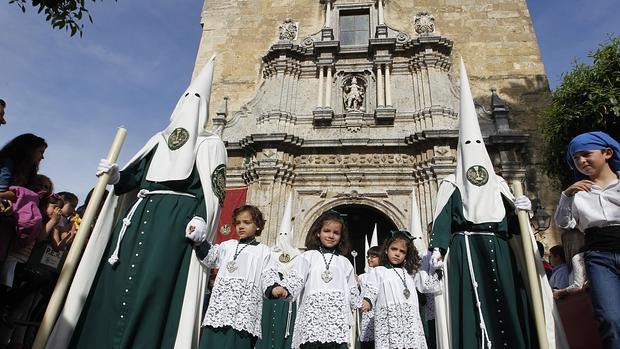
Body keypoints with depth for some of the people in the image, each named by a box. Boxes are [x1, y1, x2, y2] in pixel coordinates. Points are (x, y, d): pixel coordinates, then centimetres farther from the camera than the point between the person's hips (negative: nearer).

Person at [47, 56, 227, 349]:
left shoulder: (210, 144, 8)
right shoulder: (159, 139, 23)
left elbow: (211, 188, -3)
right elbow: (136, 176, 21)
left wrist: (201, 219, -18)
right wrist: (115, 176, 0)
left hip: (176, 223, -5)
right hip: (139, 216, 6)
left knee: (151, 287, -10)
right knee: (115, 282, 4)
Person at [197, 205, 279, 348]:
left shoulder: (263, 251, 14)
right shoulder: (228, 245, 23)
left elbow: (268, 276, 6)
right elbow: (208, 257, 13)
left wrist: (274, 288, -16)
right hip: (220, 305, 3)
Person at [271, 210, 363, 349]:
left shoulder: (344, 262, 17)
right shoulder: (307, 257, 8)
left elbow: (352, 290, 26)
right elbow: (296, 279, -4)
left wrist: (360, 304, 34)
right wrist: (284, 289, -22)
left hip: (338, 321, 2)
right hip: (312, 319, -2)